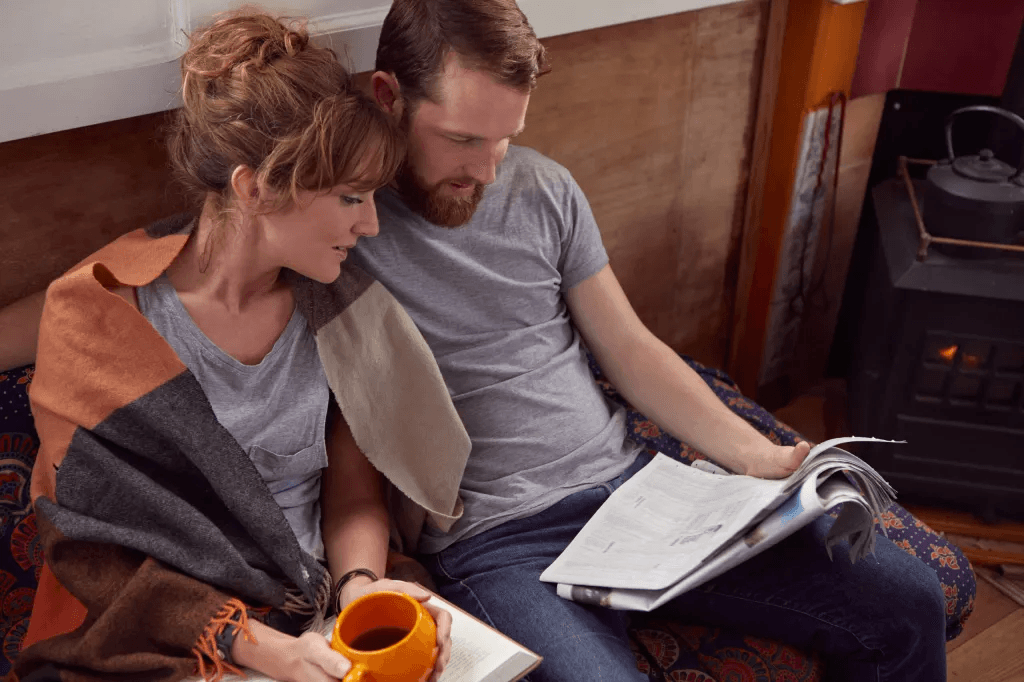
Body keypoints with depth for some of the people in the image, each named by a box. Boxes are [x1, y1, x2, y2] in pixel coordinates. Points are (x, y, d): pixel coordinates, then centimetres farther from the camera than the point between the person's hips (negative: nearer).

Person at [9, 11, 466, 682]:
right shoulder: (97, 313, -11)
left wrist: (362, 583, -14)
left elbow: (353, 487, 6)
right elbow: (90, 547, -9)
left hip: (321, 626, 3)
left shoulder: (333, 299, -1)